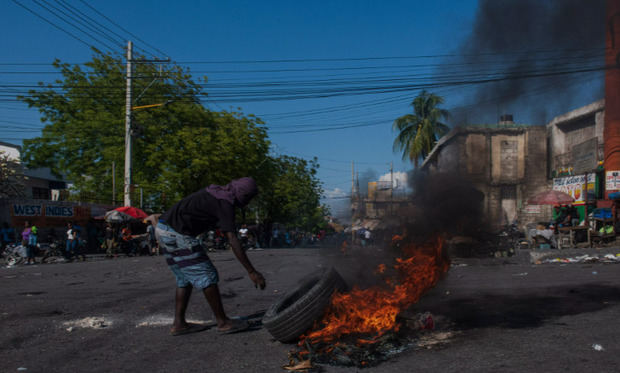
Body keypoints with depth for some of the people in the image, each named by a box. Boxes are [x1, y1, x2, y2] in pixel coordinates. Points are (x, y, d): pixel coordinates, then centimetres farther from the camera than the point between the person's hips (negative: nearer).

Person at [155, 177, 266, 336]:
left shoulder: (215, 191, 15)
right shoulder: (225, 205, -13)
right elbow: (233, 240, -21)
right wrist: (251, 272, -22)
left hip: (163, 229, 10)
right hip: (176, 233, -10)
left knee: (185, 278, 15)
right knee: (206, 275, -4)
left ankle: (178, 324, 15)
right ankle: (223, 322, 2)